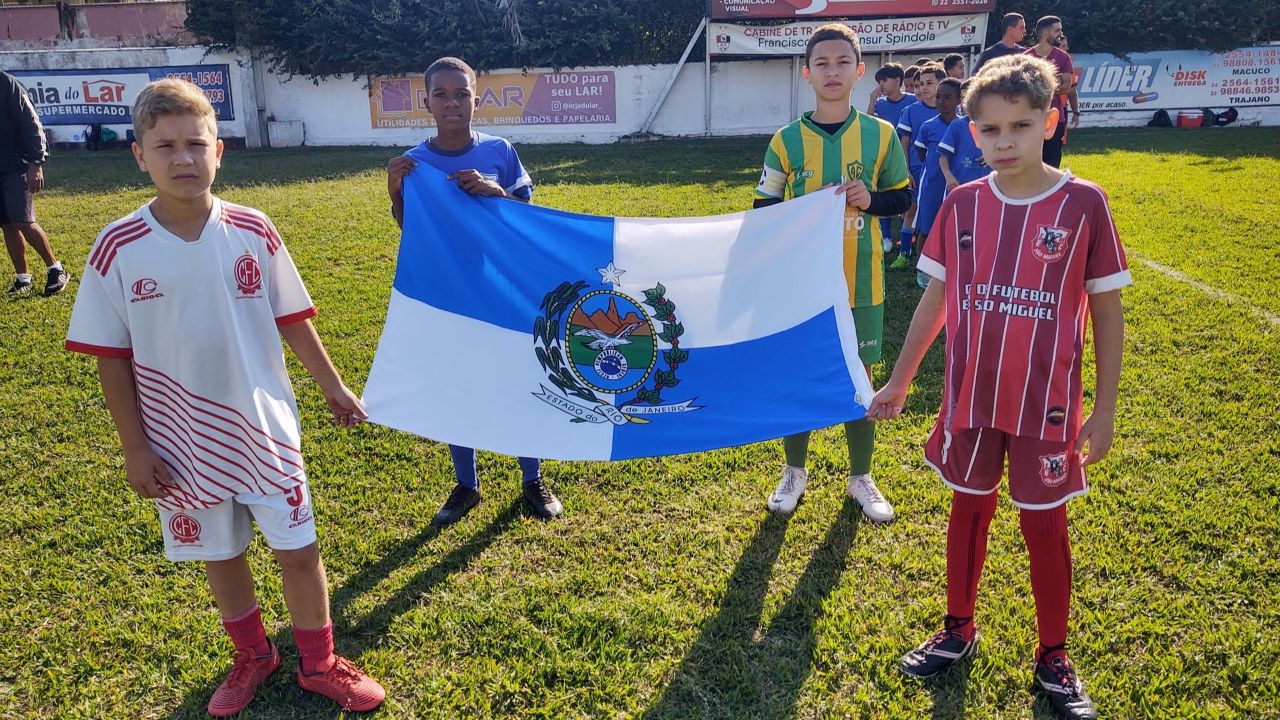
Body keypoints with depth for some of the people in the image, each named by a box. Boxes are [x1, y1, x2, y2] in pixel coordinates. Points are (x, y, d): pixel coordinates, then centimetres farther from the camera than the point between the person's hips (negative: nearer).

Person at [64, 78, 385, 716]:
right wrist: (134, 447, -4)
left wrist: (332, 387, 6)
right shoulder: (118, 249, -10)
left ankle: (318, 664, 29)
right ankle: (253, 657, 41)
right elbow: (111, 359, -4)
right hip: (183, 443, 0)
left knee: (299, 549, 7)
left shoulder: (252, 232, -8)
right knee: (219, 554, 17)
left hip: (264, 428, 0)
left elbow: (292, 320, 2)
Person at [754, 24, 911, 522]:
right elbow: (763, 209, 3)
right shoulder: (786, 140, -2)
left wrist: (869, 199, -12)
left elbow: (902, 198, 7)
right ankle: (795, 472, 30)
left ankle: (860, 478, 29)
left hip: (860, 282, 0)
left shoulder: (881, 135, -1)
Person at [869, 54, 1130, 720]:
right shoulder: (961, 205, -2)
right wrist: (899, 381, 8)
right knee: (968, 509, 16)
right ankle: (958, 631, 36)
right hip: (969, 396, 3)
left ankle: (1053, 659, 30)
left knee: (1045, 525, 9)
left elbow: (1107, 310, -4)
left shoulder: (1082, 203, -9)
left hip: (1045, 402, -2)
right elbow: (935, 299, 6)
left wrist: (1104, 408, -5)